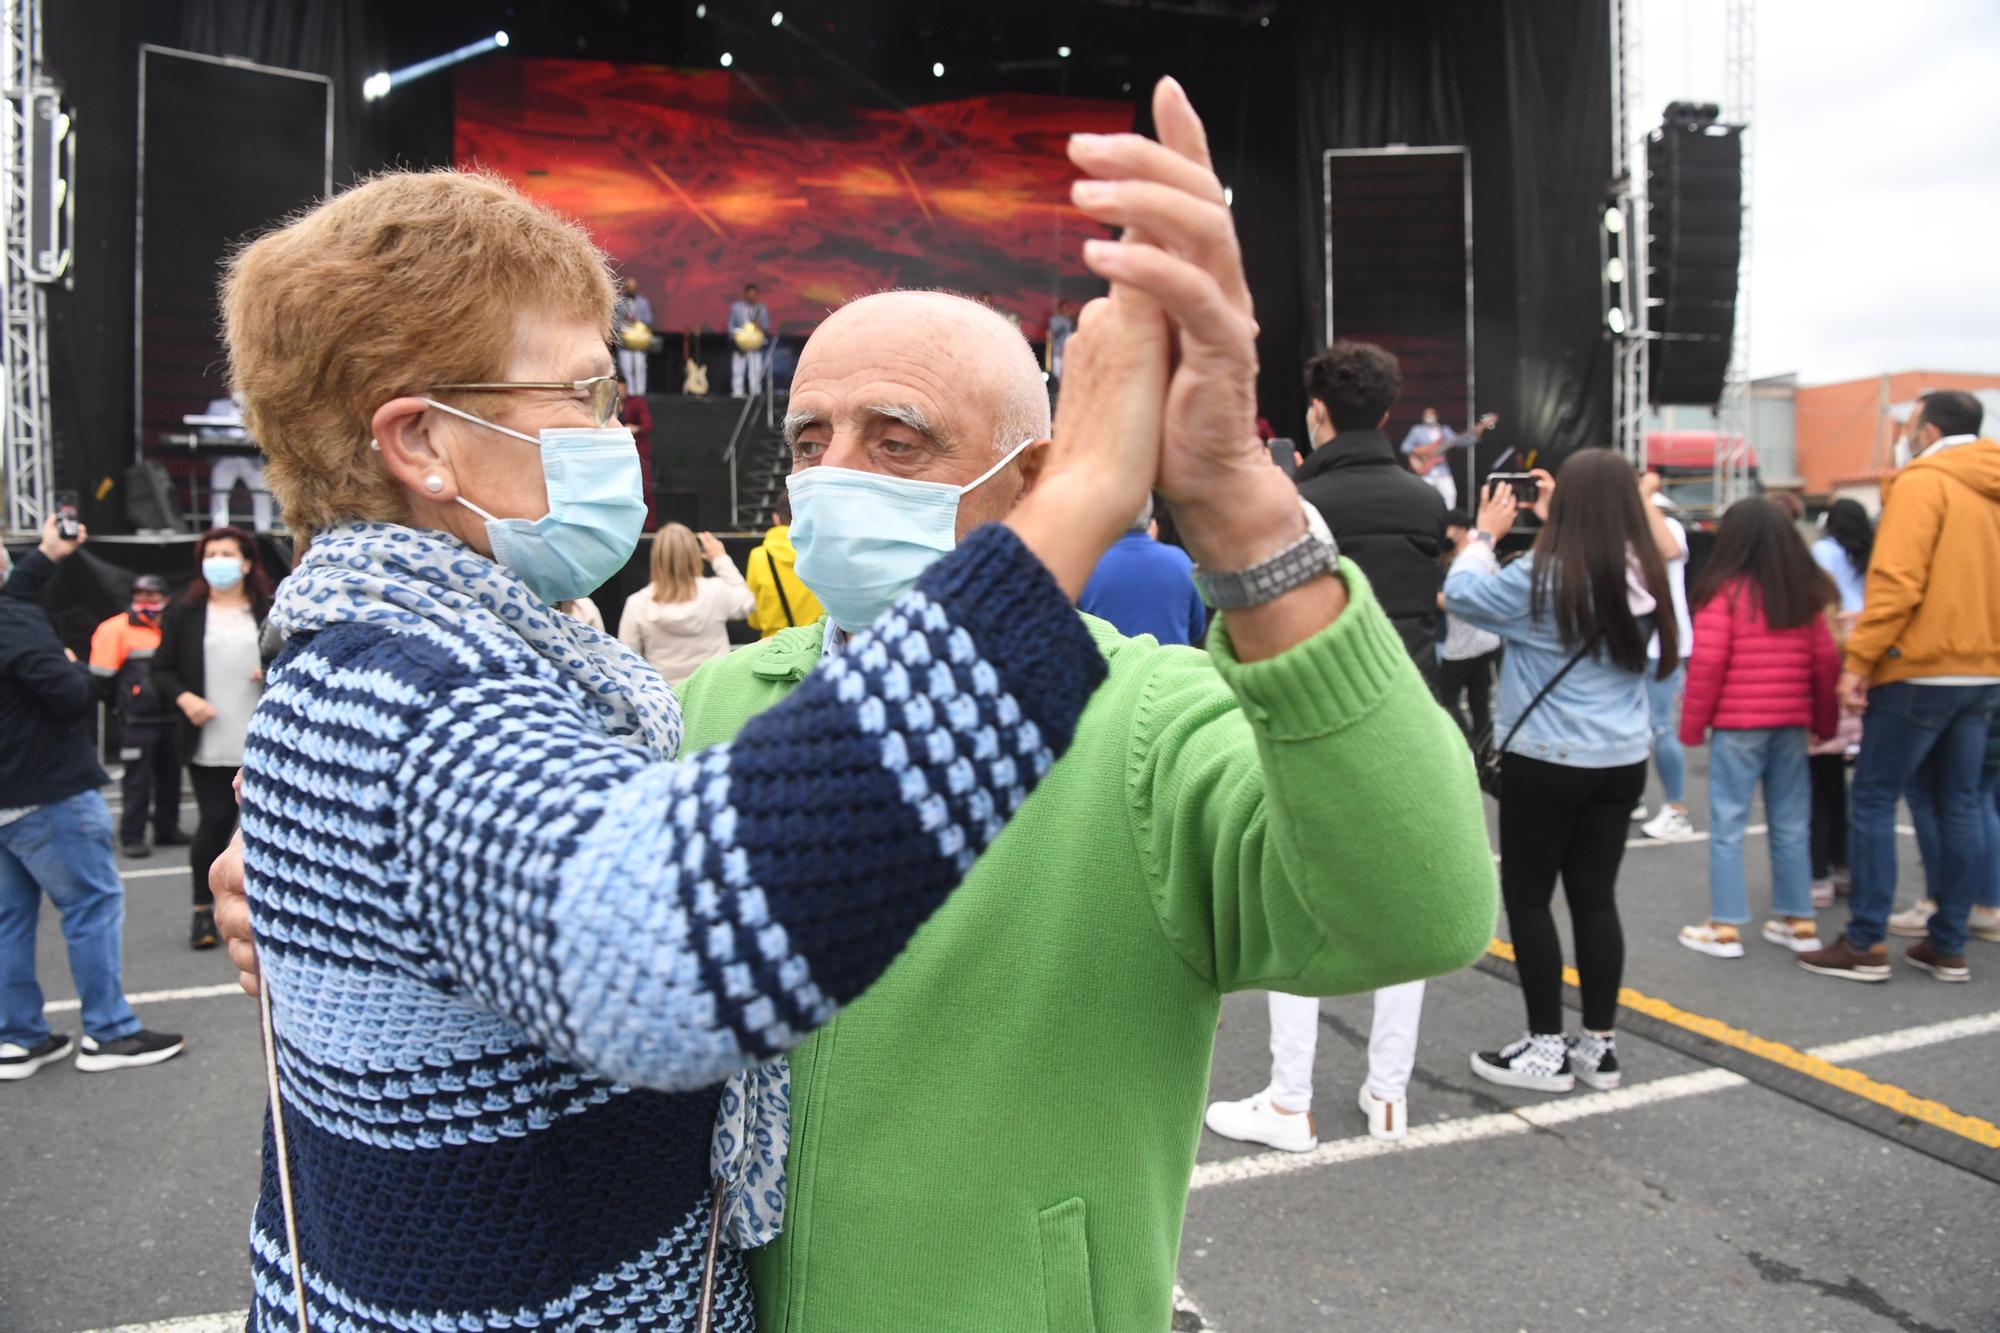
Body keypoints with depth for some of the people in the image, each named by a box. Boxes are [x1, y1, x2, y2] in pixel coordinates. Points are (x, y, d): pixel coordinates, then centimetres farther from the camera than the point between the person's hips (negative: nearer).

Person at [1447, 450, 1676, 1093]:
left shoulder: (1543, 578, -18)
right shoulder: (1642, 577, 1)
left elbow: (1461, 593, -9)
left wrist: (1485, 534, 5)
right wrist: (1556, 525, 21)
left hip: (1547, 761, -6)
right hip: (1622, 759, 6)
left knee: (1528, 898, 6)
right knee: (1595, 898, 13)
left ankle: (1547, 1047, 12)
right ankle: (1599, 1044, 21)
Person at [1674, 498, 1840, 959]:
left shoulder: (1724, 592, -9)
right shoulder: (1807, 593, 6)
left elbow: (1706, 664, -11)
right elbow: (1826, 661, 7)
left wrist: (1692, 726, -4)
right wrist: (1826, 722, 16)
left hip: (1736, 726, -5)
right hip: (1792, 725, 5)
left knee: (1727, 825, 1)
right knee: (1791, 825, 13)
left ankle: (1725, 927, 4)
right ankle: (1799, 922, 21)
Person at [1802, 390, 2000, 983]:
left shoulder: (1922, 482, -10)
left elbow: (1896, 580, -19)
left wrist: (1859, 659, -16)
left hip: (1921, 669, -8)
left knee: (1872, 800, -2)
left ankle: (1865, 944, 0)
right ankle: (1949, 945, 16)